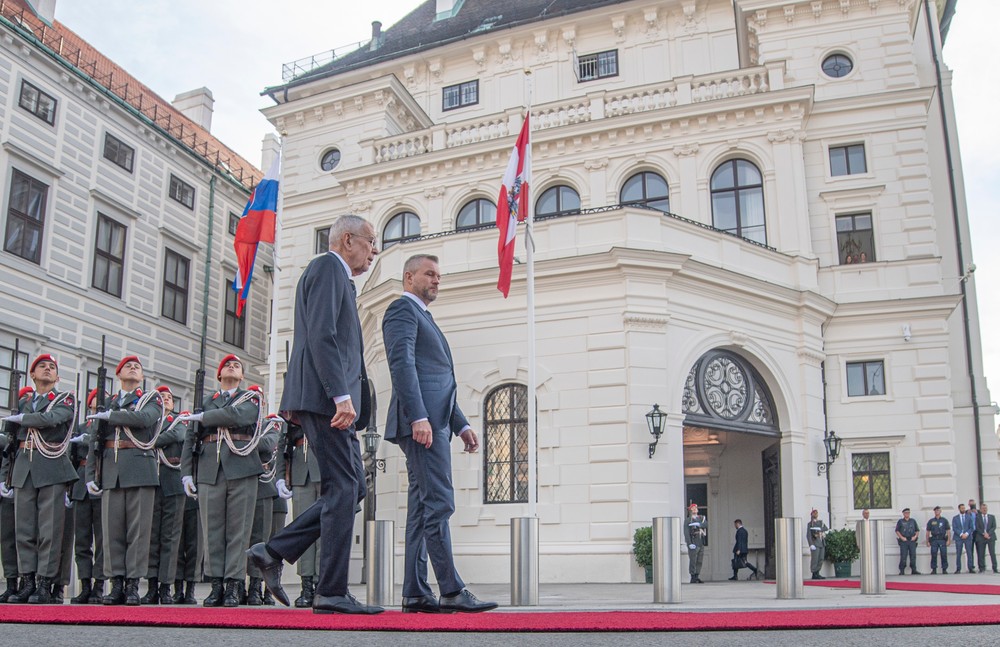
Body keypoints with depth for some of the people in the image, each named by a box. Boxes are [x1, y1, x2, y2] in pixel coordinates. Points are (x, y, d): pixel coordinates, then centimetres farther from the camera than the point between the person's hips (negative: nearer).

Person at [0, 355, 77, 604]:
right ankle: (28, 582, 9)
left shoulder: (65, 400, 6)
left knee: (50, 529, -5)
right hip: (23, 469, 5)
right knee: (24, 529, 3)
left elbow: (52, 418, -16)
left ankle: (45, 585, -4)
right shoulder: (22, 403, 19)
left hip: (52, 469, -4)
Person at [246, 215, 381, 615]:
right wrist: (342, 396, -24)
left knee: (352, 488, 10)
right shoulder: (327, 267, -4)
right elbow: (321, 335, -17)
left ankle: (273, 552, 10)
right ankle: (332, 593, -4)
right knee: (342, 488, -9)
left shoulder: (337, 276, 27)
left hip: (331, 400, 10)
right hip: (325, 397, -10)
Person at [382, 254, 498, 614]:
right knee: (439, 503, -13)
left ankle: (415, 594, 8)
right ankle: (452, 591, -12)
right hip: (421, 421, -10)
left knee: (422, 506, 6)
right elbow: (402, 364, -15)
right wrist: (418, 417, -24)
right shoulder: (402, 309, 0)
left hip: (434, 421, 10)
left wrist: (461, 425, 21)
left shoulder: (423, 318, 30)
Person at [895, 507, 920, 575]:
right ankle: (902, 571, -3)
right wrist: (902, 537, -8)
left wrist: (915, 536, -1)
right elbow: (897, 531, 5)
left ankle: (913, 570, 6)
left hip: (912, 541, 2)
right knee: (903, 556, -7)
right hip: (903, 541, -2)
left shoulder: (913, 521, 15)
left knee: (913, 555, -1)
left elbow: (917, 530, 16)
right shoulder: (900, 521, 8)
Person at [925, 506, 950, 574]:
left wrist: (949, 540, -4)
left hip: (942, 540, -1)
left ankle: (944, 569, 4)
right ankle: (934, 569, 1)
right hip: (934, 540, 1)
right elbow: (928, 532, 12)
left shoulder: (944, 520, 10)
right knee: (933, 555, -4)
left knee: (944, 555, -4)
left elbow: (948, 531, 6)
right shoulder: (931, 521, 12)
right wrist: (927, 541, 6)